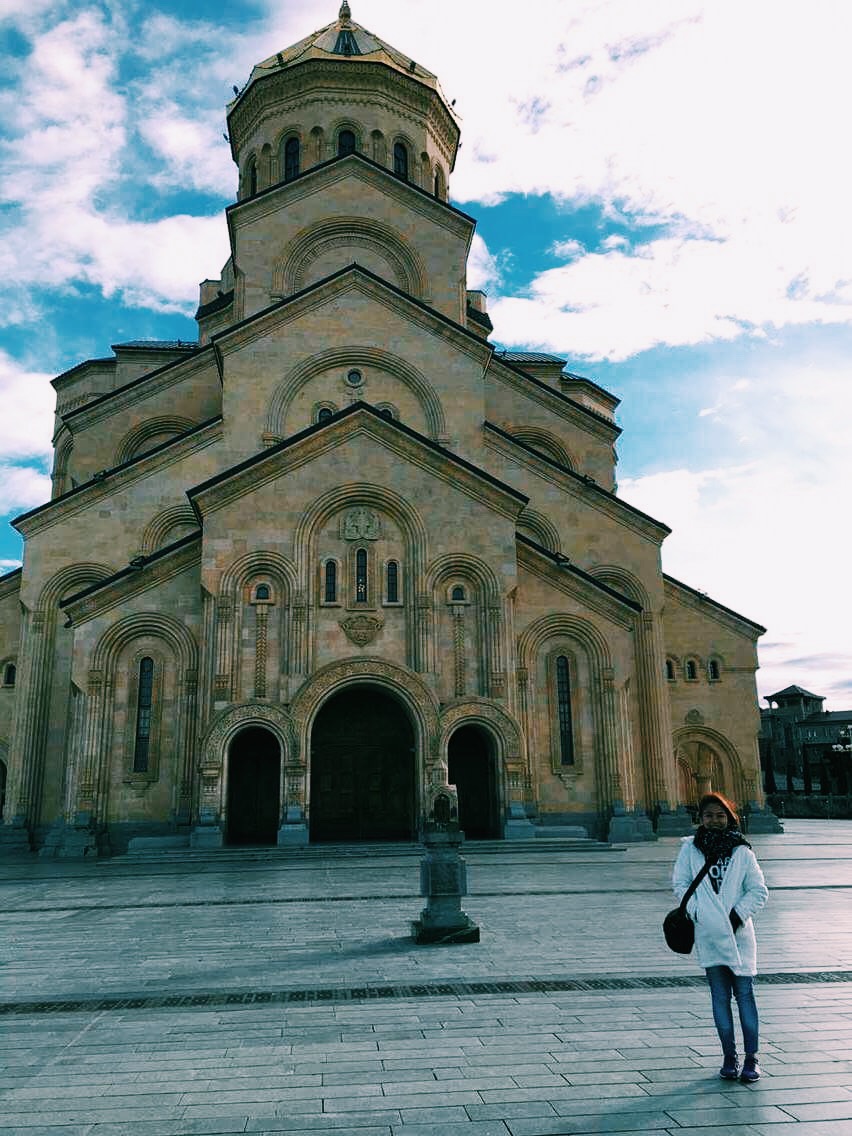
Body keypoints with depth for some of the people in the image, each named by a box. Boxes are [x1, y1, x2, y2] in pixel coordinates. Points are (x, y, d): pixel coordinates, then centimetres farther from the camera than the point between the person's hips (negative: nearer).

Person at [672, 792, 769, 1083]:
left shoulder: (742, 851, 1)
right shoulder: (690, 849, 2)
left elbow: (759, 891, 4)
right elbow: (680, 883, 7)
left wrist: (738, 915, -6)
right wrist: (696, 912, -5)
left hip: (739, 932, -1)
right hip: (708, 933, 1)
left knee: (744, 993, 2)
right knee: (720, 996, 7)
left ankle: (751, 1057, 12)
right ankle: (729, 1056, 18)